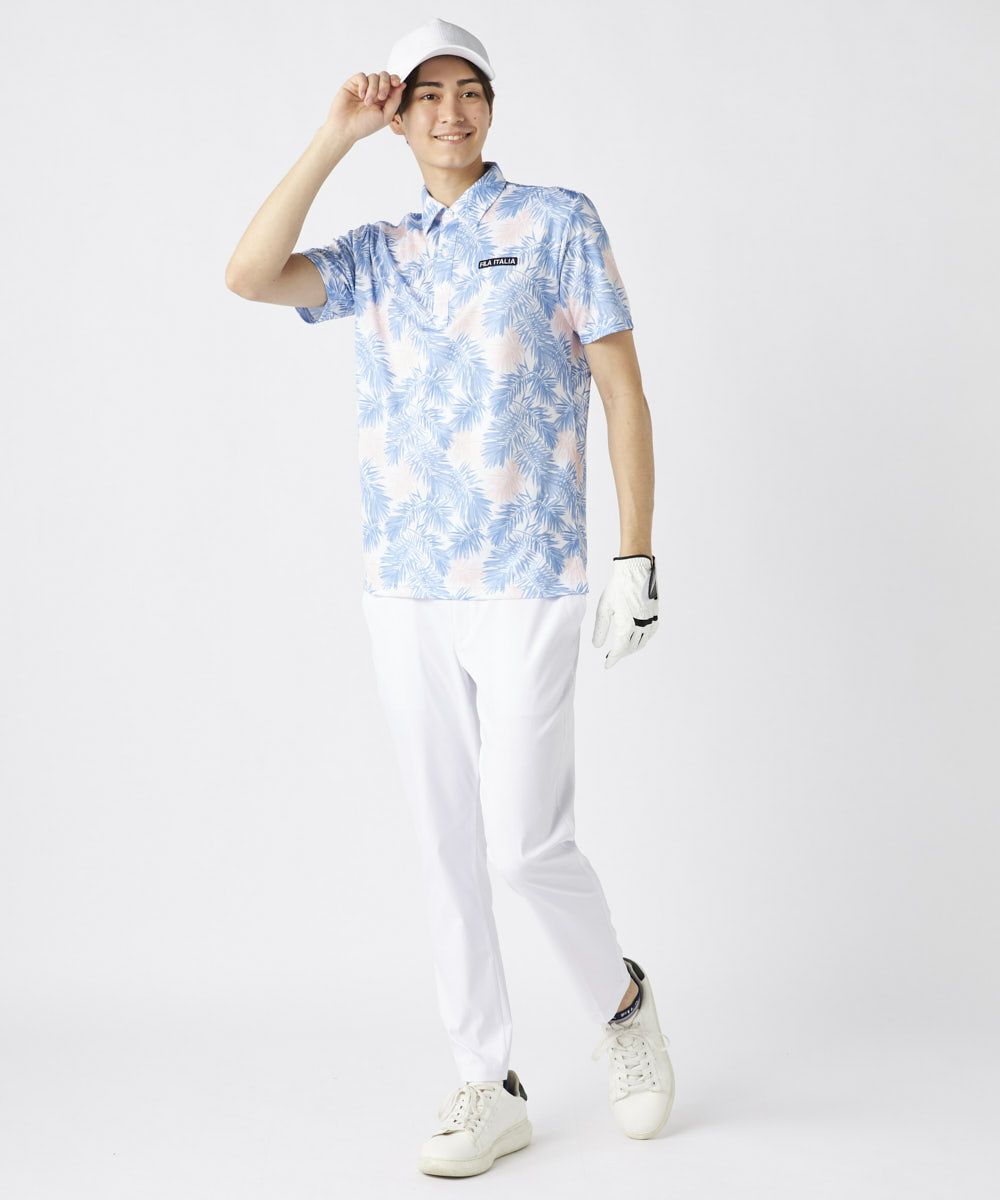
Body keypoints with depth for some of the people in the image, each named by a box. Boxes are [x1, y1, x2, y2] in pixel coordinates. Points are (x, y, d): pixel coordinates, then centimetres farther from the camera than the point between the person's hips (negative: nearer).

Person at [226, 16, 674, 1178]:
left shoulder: (557, 221, 2)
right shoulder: (376, 253, 13)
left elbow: (623, 391, -1)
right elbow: (250, 276, -5)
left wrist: (636, 557, -6)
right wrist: (333, 137, -2)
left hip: (526, 583, -4)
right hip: (402, 590, 4)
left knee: (525, 842, -7)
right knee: (444, 846, 7)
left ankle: (621, 1002, 22)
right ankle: (489, 1085, 19)